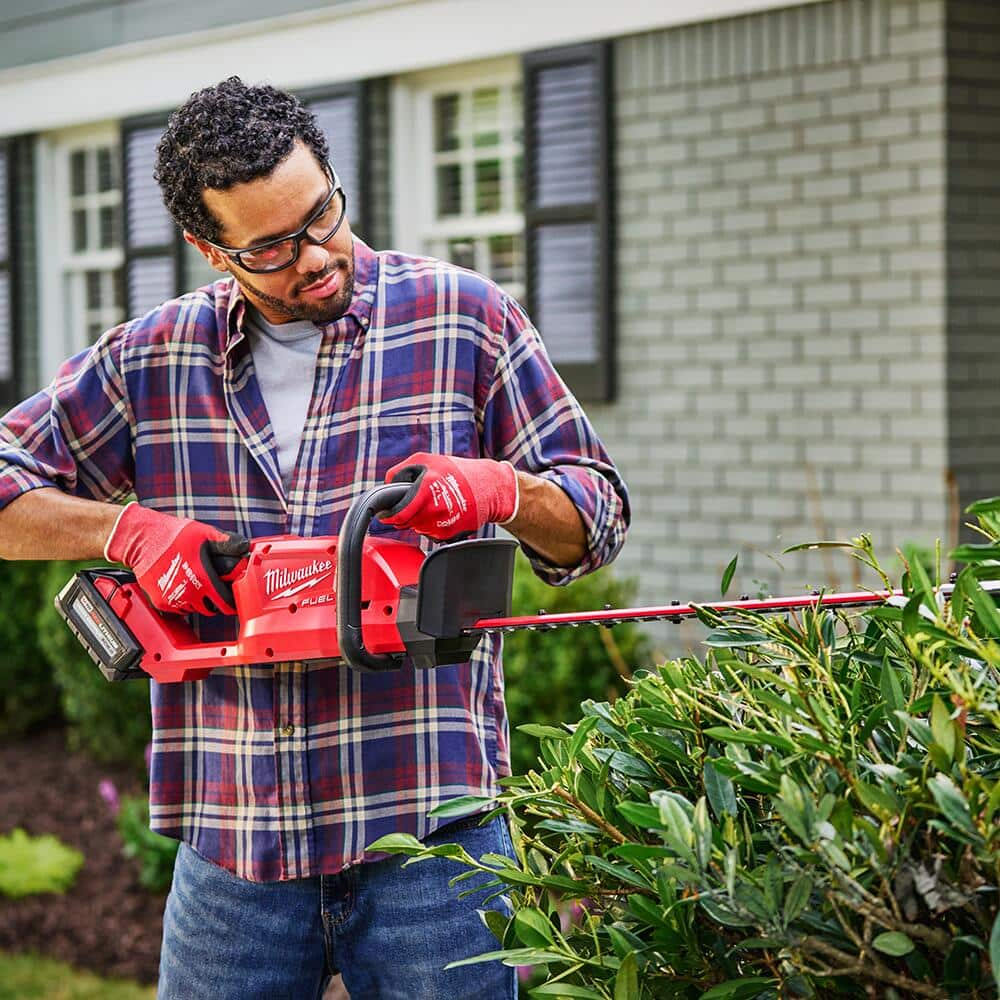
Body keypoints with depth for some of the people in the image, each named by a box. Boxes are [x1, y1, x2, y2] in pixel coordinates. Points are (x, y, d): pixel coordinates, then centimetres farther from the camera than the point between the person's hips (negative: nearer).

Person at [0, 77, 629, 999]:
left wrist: (502, 490, -16)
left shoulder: (461, 319, 2)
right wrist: (128, 527, -10)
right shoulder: (152, 362, 7)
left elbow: (598, 519, 5)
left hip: (430, 827, -2)